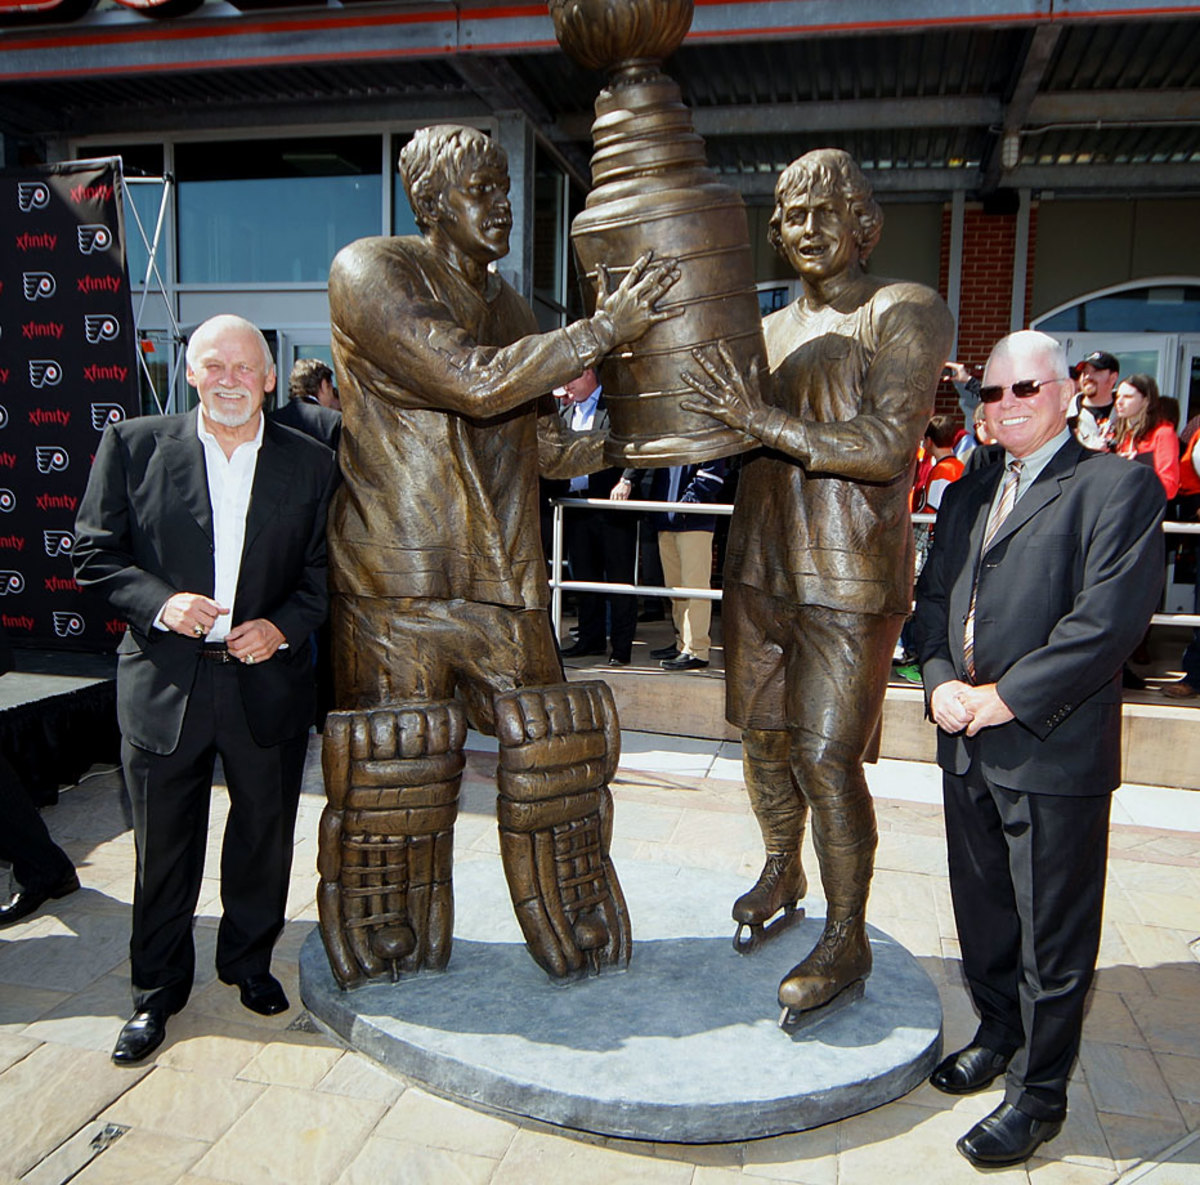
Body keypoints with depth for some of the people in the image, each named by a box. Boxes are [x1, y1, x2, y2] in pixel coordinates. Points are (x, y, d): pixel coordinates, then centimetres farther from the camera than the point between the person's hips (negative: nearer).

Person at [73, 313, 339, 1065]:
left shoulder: (311, 464, 2)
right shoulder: (134, 446, 0)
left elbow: (324, 571, 4)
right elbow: (97, 555, 0)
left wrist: (285, 625, -13)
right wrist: (161, 605, -16)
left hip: (268, 681, 1)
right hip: (164, 682, -1)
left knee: (265, 834, 15)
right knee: (165, 843, 12)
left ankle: (250, 961, 39)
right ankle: (158, 991, 33)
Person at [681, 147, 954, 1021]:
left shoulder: (906, 313, -5)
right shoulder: (767, 330, 15)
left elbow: (887, 448, -18)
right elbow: (736, 438, 24)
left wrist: (763, 420, -23)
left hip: (849, 578, -6)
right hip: (761, 564, 7)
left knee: (826, 757, -6)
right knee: (763, 733, 15)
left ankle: (847, 940, 13)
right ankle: (782, 874, 39)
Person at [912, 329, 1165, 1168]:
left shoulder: (1119, 486, -7)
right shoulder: (966, 495, 15)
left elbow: (1110, 619, -17)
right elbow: (932, 598, 14)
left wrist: (1004, 699, -18)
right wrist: (941, 681, -4)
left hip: (1053, 752, -6)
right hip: (968, 749, 7)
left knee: (1052, 935, 7)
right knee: (981, 912, 20)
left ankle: (1038, 1093, 24)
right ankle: (1000, 1034, 42)